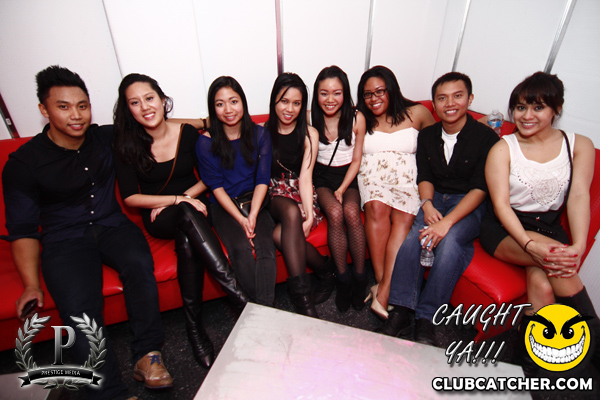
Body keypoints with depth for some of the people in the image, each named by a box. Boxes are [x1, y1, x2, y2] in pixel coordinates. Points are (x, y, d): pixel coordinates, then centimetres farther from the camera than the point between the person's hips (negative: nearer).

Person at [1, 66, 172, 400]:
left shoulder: (107, 138, 3)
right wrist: (32, 284, -11)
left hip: (112, 227, 2)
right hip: (65, 240, -1)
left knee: (139, 264, -33)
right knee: (79, 310, -29)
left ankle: (147, 354, -17)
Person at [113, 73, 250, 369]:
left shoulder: (187, 133, -1)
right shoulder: (127, 145, -3)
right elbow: (130, 197, -6)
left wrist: (185, 197, -9)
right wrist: (179, 199, -17)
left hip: (192, 209, 1)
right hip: (158, 218, -1)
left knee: (188, 241, -33)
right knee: (188, 216, -36)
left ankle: (194, 324, -21)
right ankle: (235, 291, -36)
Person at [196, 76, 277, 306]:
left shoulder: (259, 135, 2)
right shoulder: (206, 142, -3)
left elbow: (263, 180, -1)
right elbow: (216, 186, -5)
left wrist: (252, 216, -15)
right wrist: (240, 219, -16)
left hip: (254, 201, 2)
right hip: (223, 206, -1)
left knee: (265, 246, -26)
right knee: (241, 248, -28)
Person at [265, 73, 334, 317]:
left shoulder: (309, 134, 3)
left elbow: (305, 177, -8)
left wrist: (309, 214, -23)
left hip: (300, 195, -1)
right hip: (273, 195, 1)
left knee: (280, 235, -32)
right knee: (291, 211, -35)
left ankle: (301, 297, -18)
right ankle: (326, 271, -21)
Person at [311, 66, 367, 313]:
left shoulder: (356, 118, -2)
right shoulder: (311, 118, -3)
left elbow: (356, 160, 2)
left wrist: (342, 189, -12)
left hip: (348, 176, 1)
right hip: (321, 177, 0)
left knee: (351, 212, -30)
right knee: (335, 213, -30)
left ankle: (359, 277, -14)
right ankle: (343, 279, -15)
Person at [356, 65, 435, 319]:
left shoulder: (417, 113, 14)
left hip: (406, 179, 0)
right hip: (371, 178, 0)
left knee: (404, 217, -30)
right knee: (378, 207, -33)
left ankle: (383, 290, -32)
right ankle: (381, 282, -27)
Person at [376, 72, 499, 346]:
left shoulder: (486, 137, -7)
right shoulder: (427, 136, 8)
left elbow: (479, 189, -13)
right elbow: (424, 177, 8)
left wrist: (447, 222, -25)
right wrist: (427, 204, -14)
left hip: (470, 205, -3)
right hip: (435, 200, 4)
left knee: (449, 241, -33)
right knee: (412, 236, -27)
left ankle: (426, 318, -22)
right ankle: (402, 312, -24)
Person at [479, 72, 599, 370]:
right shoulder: (503, 148, -1)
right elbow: (501, 203, -11)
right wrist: (529, 244, -26)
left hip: (549, 228, 2)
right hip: (504, 229, -2)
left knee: (542, 284, -29)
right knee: (558, 264, -30)